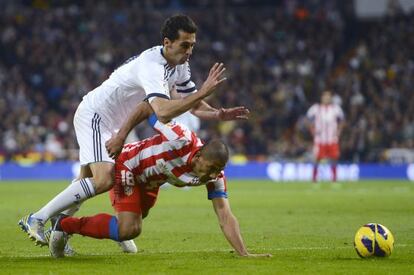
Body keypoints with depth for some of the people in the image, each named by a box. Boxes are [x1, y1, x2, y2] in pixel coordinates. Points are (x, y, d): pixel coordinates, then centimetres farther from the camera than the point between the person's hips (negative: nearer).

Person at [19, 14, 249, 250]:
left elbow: (194, 105, 8)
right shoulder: (152, 67, -29)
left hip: (110, 123, 10)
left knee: (89, 182, 16)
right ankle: (37, 219, -18)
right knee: (104, 180, -24)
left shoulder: (179, 66, 1)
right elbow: (163, 111, -43)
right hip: (93, 115, -10)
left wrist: (219, 114, -12)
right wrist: (204, 92, -42)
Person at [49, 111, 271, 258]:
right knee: (128, 230, -24)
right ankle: (66, 225, -6)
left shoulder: (214, 176, -22)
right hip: (127, 164, -7)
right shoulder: (182, 141, -40)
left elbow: (225, 216, -23)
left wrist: (244, 254, -33)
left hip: (149, 182, 8)